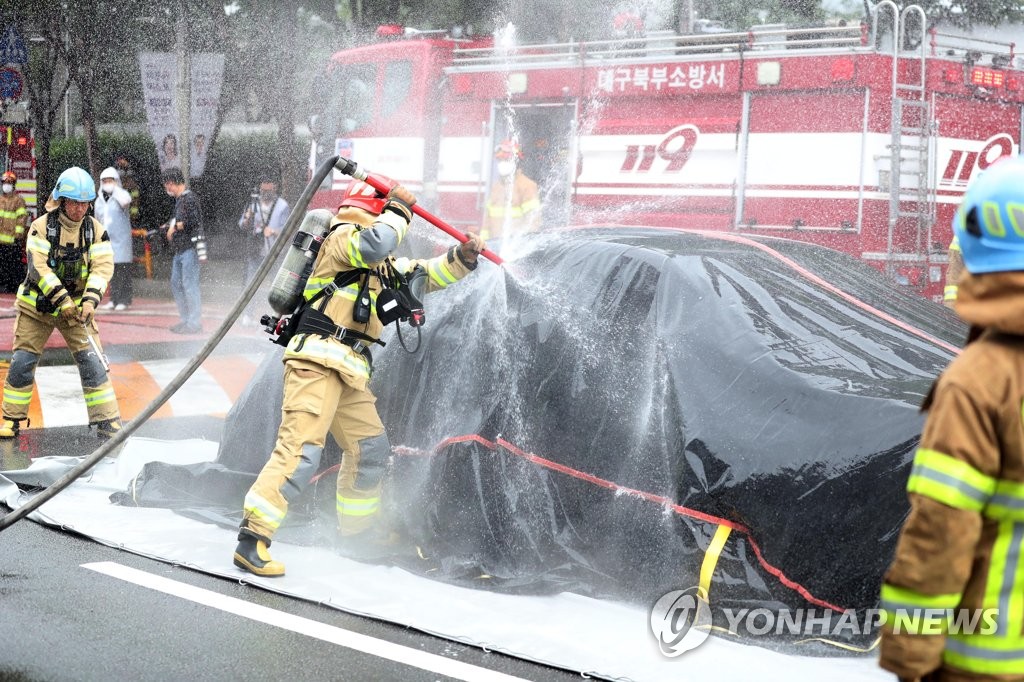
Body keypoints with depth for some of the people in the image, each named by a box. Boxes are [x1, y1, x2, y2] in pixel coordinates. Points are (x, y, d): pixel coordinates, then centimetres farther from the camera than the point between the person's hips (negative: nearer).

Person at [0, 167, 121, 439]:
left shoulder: (96, 229, -4)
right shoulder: (41, 227, -11)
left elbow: (103, 267, -10)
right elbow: (38, 267, -19)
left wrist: (90, 300, -25)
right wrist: (62, 300, -27)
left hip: (76, 305, 1)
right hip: (37, 305, -1)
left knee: (91, 361, -9)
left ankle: (108, 422, -5)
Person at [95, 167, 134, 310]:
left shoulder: (121, 196, -3)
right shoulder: (99, 200, 14)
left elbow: (126, 201, -30)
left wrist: (115, 188, -16)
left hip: (121, 239, -6)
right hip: (106, 240, 6)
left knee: (123, 270, -5)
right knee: (111, 271, 7)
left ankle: (124, 300, -1)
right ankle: (114, 300, 12)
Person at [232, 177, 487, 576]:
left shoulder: (381, 263, 23)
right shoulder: (344, 238, -4)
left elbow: (424, 276, 28)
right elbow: (374, 244, -26)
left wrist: (461, 259, 12)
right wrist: (399, 209, -10)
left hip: (348, 372, 10)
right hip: (317, 363, -10)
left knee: (371, 448, 19)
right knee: (301, 451, -20)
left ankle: (357, 534, 34)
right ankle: (251, 540, -23)